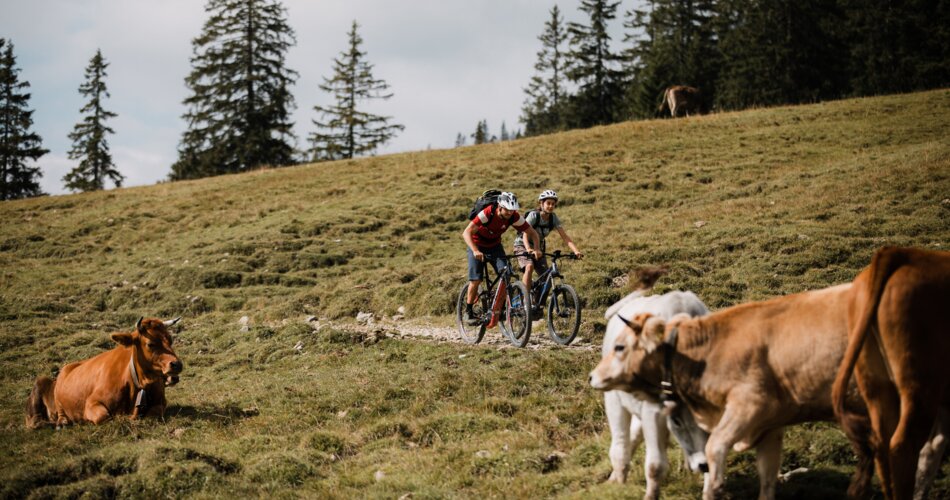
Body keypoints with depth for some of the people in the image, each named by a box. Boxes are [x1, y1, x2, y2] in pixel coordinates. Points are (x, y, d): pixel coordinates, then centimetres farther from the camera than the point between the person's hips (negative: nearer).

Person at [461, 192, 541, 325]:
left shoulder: (514, 217, -22)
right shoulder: (488, 213, -34)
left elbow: (532, 232, -14)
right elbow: (467, 232, -39)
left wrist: (536, 249, -33)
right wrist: (475, 251, -53)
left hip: (495, 245, 4)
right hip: (477, 245, -3)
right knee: (476, 280, -13)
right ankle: (468, 312, 2)